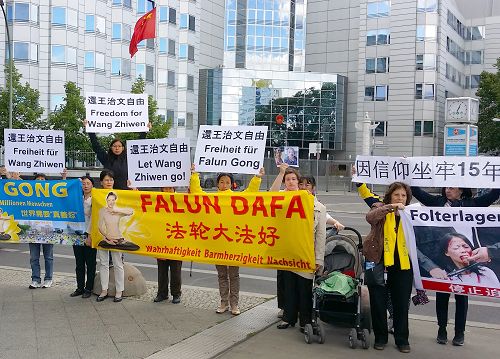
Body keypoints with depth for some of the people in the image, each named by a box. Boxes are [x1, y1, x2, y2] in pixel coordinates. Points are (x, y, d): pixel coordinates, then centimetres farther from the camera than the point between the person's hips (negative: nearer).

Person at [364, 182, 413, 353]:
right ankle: (380, 337, 23)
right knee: (378, 302, 6)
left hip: (403, 265, 2)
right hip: (378, 263, -2)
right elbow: (370, 217, -23)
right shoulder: (380, 209, 0)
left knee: (402, 304, 8)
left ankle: (402, 339, 23)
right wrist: (391, 207, -31)